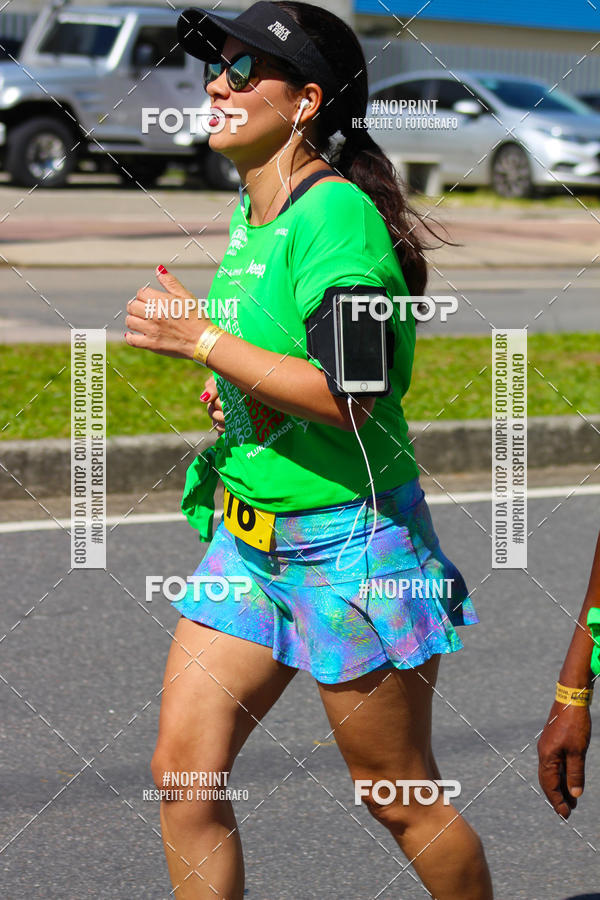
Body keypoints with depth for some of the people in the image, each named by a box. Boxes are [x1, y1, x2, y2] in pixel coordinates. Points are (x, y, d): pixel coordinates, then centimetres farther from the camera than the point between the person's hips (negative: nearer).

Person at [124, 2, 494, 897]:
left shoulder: (335, 212, -19)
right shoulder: (252, 209, 10)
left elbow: (349, 394, -28)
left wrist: (204, 340, -22)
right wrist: (235, 384, 9)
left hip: (350, 544, -9)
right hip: (248, 539, 9)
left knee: (399, 796, 7)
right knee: (182, 771, 3)